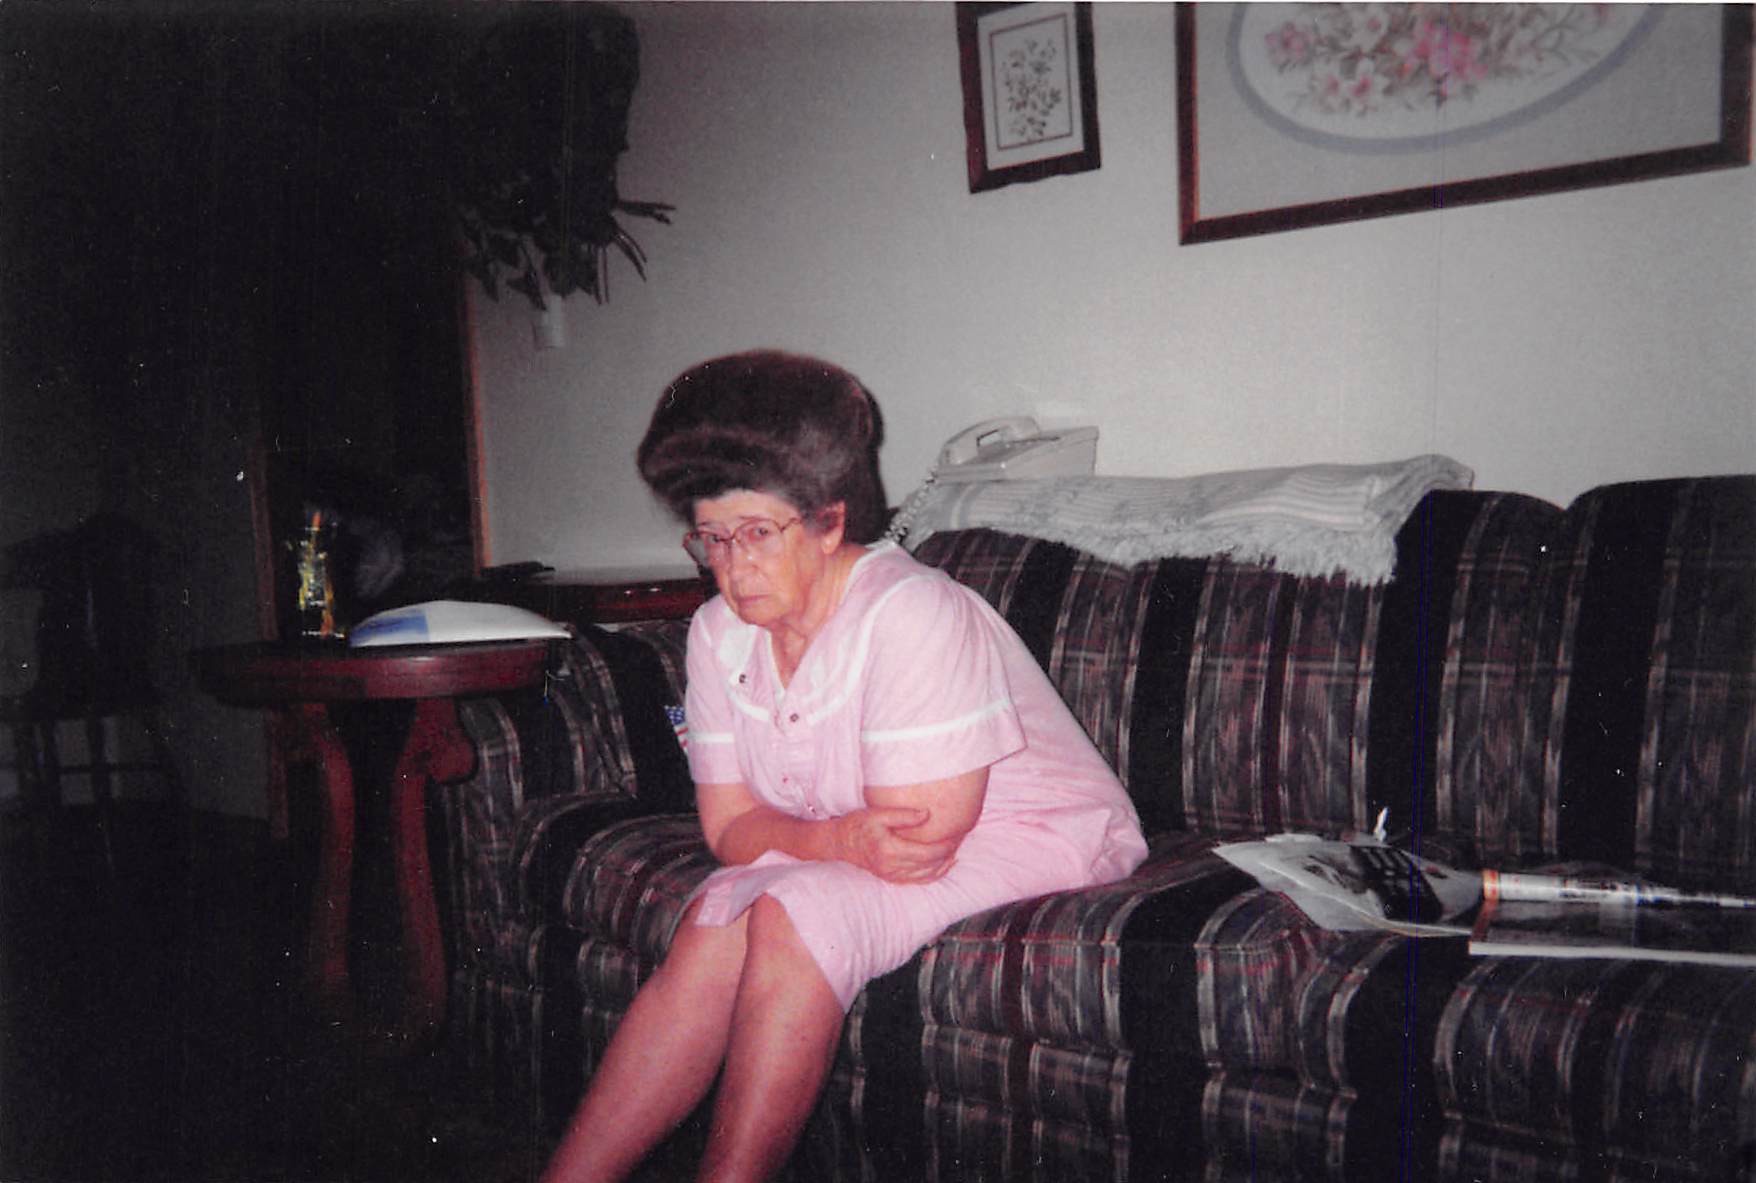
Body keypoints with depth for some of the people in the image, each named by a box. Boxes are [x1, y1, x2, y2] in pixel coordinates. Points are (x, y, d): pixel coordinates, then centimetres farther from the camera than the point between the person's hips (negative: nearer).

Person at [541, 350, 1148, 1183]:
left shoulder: (914, 615, -25)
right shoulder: (719, 632, -3)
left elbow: (923, 847, -26)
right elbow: (729, 825, -5)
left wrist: (795, 837, -18)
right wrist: (843, 839, -25)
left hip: (1027, 837, -6)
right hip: (832, 861, 6)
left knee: (794, 917, -28)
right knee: (716, 919, -20)